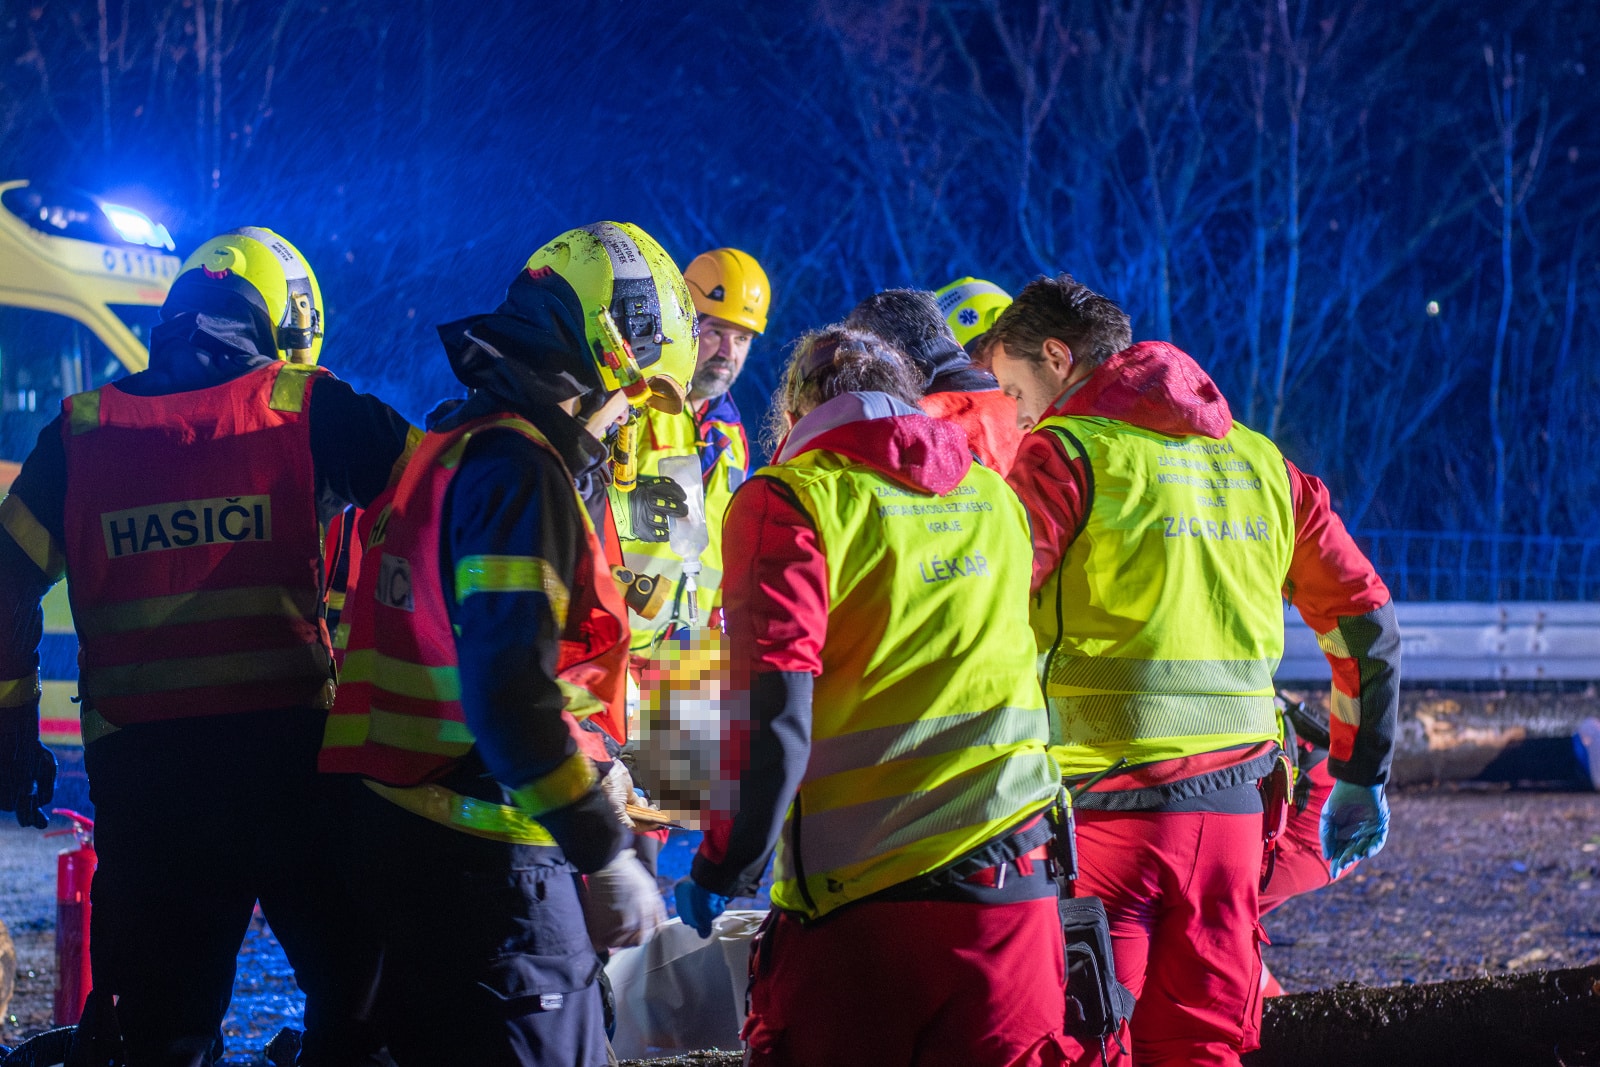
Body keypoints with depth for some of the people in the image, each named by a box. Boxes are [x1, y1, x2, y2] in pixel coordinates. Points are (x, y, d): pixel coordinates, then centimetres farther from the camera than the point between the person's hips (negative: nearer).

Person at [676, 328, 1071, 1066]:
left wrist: (722, 868, -4)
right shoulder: (994, 499, 15)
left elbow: (773, 714, -12)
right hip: (1009, 884, 4)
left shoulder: (789, 500, -3)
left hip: (856, 897, -4)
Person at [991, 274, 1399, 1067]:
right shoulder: (1258, 461, 14)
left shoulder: (1065, 452, -4)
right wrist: (1359, 781, 24)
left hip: (1104, 811, -6)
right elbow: (1367, 627, 16)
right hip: (1231, 809, 6)